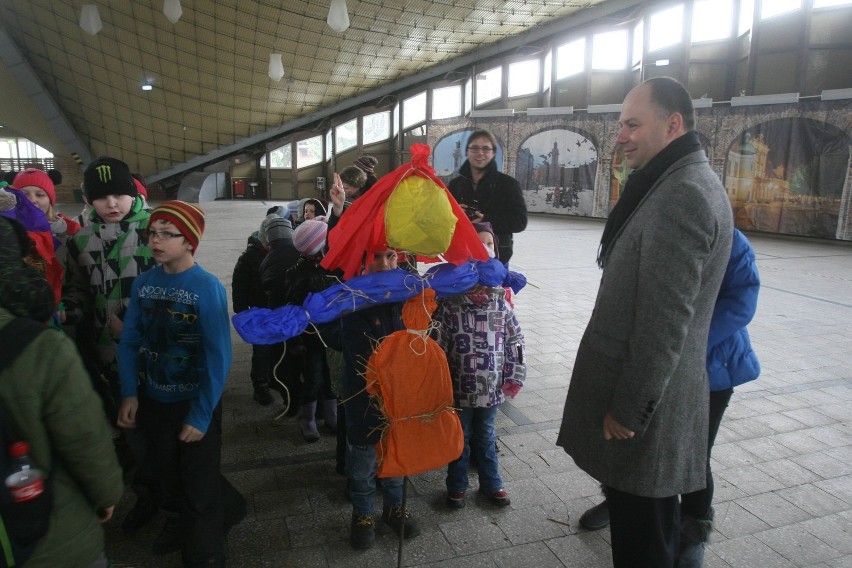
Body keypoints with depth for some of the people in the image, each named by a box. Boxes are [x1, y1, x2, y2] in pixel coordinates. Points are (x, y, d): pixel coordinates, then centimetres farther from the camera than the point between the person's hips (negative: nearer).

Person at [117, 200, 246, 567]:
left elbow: (218, 357, -19)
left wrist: (201, 415, -19)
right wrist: (129, 393, -8)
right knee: (170, 479, 23)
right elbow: (129, 341, 1)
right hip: (153, 400, 5)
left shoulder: (207, 287, -19)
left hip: (196, 403, -5)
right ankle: (187, 523, 52)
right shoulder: (143, 283, -4)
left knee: (199, 485, 10)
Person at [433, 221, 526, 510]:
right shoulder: (449, 301, -16)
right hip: (459, 386, -3)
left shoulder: (500, 300, -4)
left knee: (485, 435, 22)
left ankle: (491, 483, 41)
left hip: (491, 386, 3)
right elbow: (436, 344, -13)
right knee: (459, 437, 16)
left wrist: (515, 375, 2)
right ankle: (456, 486, 37)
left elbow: (515, 339, 3)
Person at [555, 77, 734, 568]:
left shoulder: (682, 194, -21)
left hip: (645, 398, -10)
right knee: (653, 514, 24)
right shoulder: (688, 183, 13)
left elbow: (665, 319, -23)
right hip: (654, 387, 10)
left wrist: (629, 409, -17)